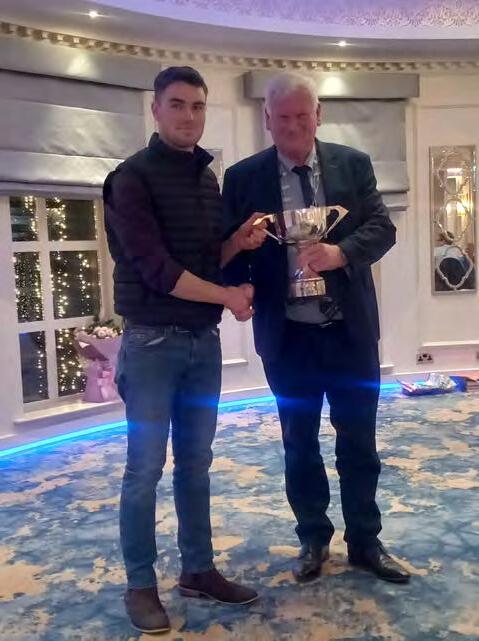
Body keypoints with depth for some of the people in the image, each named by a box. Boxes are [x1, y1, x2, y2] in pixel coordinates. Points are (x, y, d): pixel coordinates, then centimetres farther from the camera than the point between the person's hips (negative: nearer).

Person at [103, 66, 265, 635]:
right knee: (145, 469, 2)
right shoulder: (133, 177, -9)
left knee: (195, 463, 14)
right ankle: (140, 585, 18)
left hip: (204, 340, 6)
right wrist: (228, 296, -10)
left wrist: (239, 242, -4)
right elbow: (155, 267, -18)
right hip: (152, 341, -6)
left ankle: (198, 570, 27)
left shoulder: (209, 178, 12)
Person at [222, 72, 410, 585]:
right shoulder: (243, 177, 0)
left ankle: (365, 542, 28)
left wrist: (341, 252, -23)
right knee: (299, 446, 13)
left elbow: (382, 227, -3)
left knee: (358, 442, 11)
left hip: (351, 330, 1)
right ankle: (313, 540, 31)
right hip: (287, 335, 0)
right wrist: (240, 291, -18)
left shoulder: (353, 164, 3)